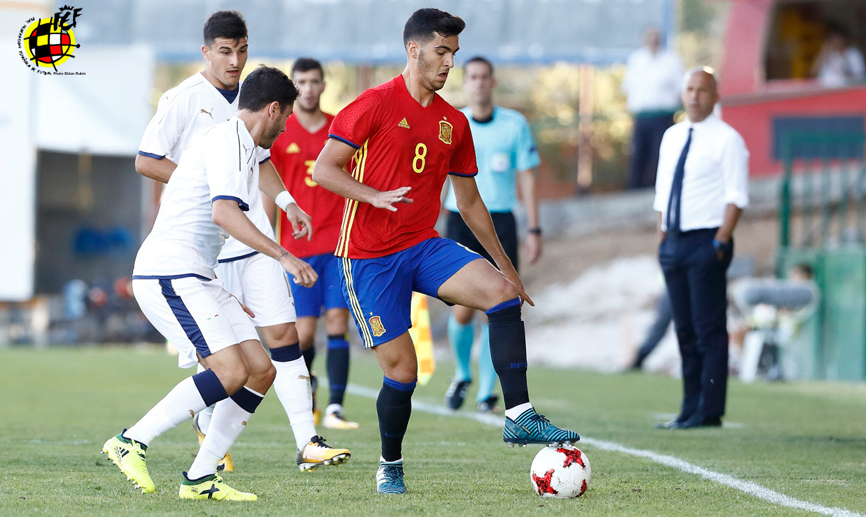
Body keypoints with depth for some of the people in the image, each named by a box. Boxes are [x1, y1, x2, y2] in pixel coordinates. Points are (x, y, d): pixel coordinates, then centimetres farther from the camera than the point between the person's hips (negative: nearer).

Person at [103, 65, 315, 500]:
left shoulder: (239, 146, 21)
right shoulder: (228, 141, -12)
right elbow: (224, 212, -26)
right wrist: (282, 256, -29)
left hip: (193, 278, 11)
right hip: (169, 273, -11)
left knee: (261, 371, 3)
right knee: (231, 371, -22)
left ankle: (199, 479, 4)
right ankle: (131, 443, -15)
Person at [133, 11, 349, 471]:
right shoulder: (183, 100, -7)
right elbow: (146, 161, -8)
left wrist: (287, 201, 17)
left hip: (252, 238, 5)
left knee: (282, 334, -4)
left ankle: (307, 442, -6)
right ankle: (207, 425, 27)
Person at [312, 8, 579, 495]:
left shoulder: (454, 123, 11)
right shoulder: (376, 104, -7)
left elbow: (470, 202, 19)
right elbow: (324, 169, -10)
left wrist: (506, 265, 17)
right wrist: (376, 196, -26)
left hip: (425, 246, 5)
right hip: (370, 257, -5)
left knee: (502, 293, -21)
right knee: (402, 369, -7)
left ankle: (519, 417, -20)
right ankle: (390, 467, 17)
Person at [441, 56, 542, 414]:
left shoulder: (515, 125, 3)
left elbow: (526, 177, 6)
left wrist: (534, 230, 2)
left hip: (500, 223, 0)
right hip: (461, 221, 0)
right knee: (462, 311, -8)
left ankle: (486, 393, 5)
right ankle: (462, 374, 21)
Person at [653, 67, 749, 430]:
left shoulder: (727, 139, -5)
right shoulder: (672, 137, 16)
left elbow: (736, 196, -10)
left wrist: (720, 242, -18)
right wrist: (662, 239, 12)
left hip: (707, 241, -7)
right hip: (674, 242, 7)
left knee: (710, 330, -8)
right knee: (685, 330, 9)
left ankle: (709, 412, -8)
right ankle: (689, 410, 12)